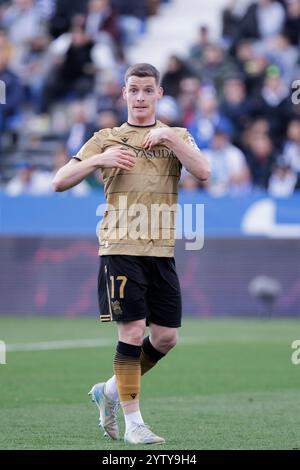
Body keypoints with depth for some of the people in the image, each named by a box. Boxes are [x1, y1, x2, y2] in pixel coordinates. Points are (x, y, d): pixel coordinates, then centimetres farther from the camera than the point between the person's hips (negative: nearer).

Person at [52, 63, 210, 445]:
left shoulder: (176, 136, 13)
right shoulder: (106, 139, 8)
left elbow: (203, 172, -7)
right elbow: (60, 182, 3)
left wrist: (169, 137, -14)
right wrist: (98, 160, -13)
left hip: (161, 251, 3)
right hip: (120, 248, -3)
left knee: (166, 337, 3)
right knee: (132, 331, -11)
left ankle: (111, 390, 25)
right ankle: (133, 423, -5)